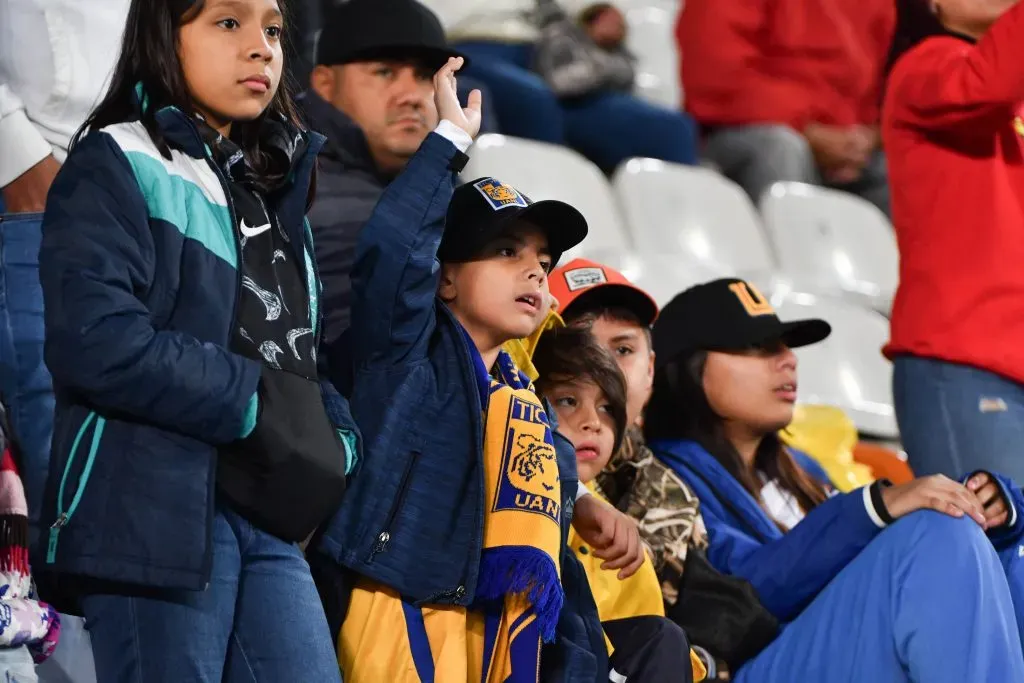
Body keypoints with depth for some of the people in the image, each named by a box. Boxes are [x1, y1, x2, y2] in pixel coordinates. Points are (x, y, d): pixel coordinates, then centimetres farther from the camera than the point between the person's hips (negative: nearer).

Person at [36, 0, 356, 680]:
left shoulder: (274, 192, 22)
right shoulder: (118, 167, -4)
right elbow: (96, 342, -19)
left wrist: (336, 439, 4)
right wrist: (252, 402, -15)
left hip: (268, 517, 8)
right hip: (155, 512, -8)